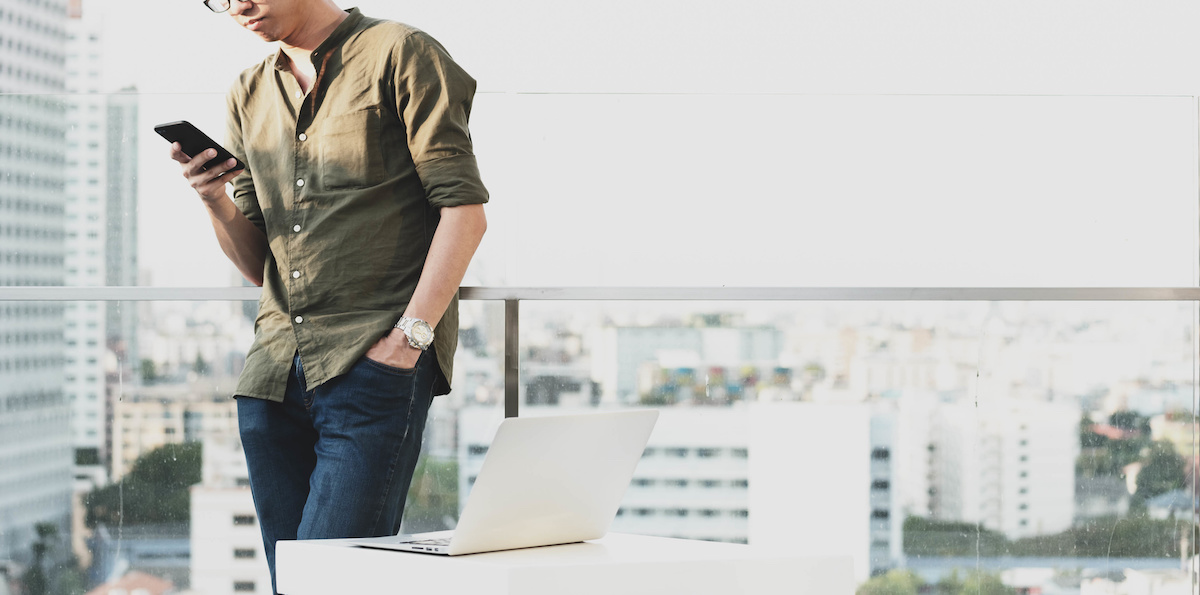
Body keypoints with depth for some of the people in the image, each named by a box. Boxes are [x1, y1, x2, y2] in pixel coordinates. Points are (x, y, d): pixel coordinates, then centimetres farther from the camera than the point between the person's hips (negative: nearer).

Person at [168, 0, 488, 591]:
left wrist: (409, 336, -14)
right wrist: (215, 199, -1)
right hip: (274, 372, 7)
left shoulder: (400, 54, 1)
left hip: (372, 365, -6)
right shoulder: (249, 94, 19)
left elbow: (464, 210, -6)